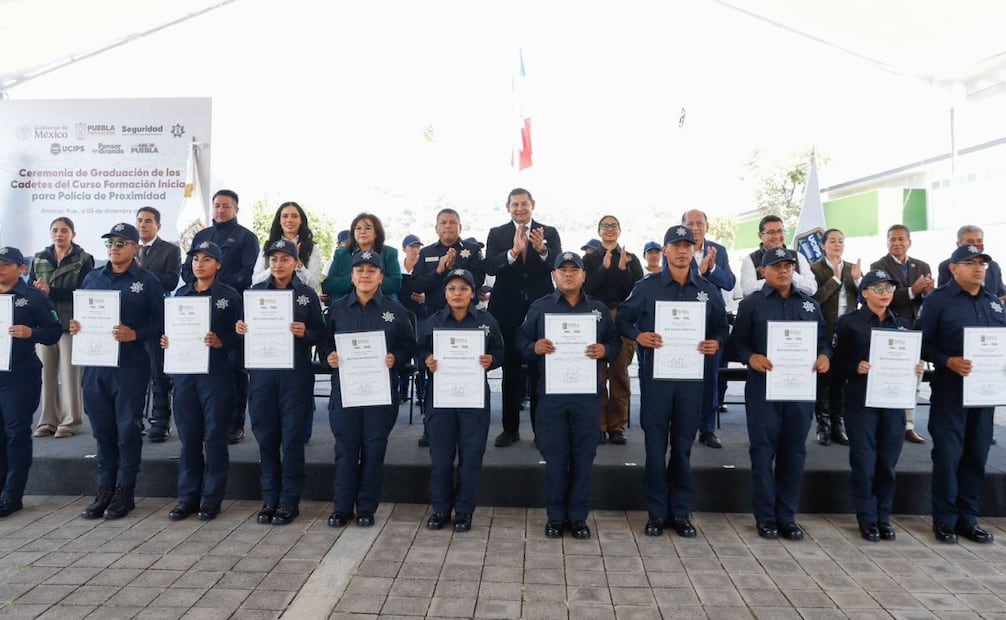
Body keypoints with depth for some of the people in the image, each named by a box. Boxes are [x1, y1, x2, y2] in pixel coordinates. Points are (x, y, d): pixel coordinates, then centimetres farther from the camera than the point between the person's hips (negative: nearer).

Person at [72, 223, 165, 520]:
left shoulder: (148, 282, -1)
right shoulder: (92, 278, 13)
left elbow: (160, 323, -4)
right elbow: (81, 313, 19)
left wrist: (134, 334, -19)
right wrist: (75, 326, -2)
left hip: (130, 366, -4)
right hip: (95, 363, 4)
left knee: (127, 429, 3)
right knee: (102, 429, 10)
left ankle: (124, 491, 14)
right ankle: (104, 489, 21)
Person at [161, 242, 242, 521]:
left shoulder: (229, 296, 0)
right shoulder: (180, 294, 13)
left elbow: (238, 335, -2)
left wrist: (220, 342, -20)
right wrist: (166, 341, -3)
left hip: (216, 374, -4)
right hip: (184, 371, 4)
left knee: (214, 436, 1)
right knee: (188, 436, 8)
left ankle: (211, 498, 12)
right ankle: (187, 496, 19)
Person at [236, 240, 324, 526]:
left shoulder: (307, 294, 3)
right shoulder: (256, 291, 9)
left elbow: (320, 333, 2)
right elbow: (246, 326, 13)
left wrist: (305, 332, -18)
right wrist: (240, 328, -9)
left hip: (295, 373, -2)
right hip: (261, 371, 2)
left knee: (292, 436, 1)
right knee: (266, 436, 6)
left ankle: (290, 500, 12)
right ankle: (269, 498, 19)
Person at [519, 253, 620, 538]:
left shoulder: (600, 309, 10)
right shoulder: (539, 307, 6)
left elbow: (616, 343, 12)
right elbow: (521, 340, 7)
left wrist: (605, 351, -10)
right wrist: (534, 347, -14)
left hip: (587, 394, 1)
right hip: (551, 393, -1)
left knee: (584, 457, 6)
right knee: (555, 457, 5)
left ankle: (578, 516, 19)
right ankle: (555, 516, 18)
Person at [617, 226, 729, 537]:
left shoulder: (708, 290, 8)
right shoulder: (647, 287, 1)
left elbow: (722, 326, 15)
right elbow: (622, 319, 5)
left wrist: (716, 342, -7)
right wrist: (638, 336, -15)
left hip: (692, 377, 2)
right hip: (656, 375, -2)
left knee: (683, 447, 9)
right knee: (655, 447, 3)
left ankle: (681, 512, 21)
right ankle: (656, 513, 14)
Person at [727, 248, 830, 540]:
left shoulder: (810, 303, 15)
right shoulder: (751, 304, 3)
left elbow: (823, 339, 15)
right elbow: (736, 343, -1)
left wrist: (824, 356, -6)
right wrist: (751, 357, -20)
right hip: (763, 388, -3)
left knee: (794, 452, 8)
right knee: (763, 451, 1)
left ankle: (787, 516, 19)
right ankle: (765, 517, 12)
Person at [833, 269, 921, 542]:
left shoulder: (901, 324, 13)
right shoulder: (848, 322, -1)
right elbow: (836, 361, -2)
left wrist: (917, 369, -5)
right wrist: (856, 367, -20)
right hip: (861, 401, -4)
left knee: (888, 460, 8)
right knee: (864, 460, 0)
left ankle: (884, 516, 22)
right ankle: (867, 518, 13)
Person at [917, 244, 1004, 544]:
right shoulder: (938, 300, -5)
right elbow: (921, 342, -8)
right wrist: (948, 362, -21)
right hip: (950, 390, -5)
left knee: (977, 455, 10)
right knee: (948, 455, -1)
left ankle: (968, 517, 21)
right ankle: (945, 519, 10)